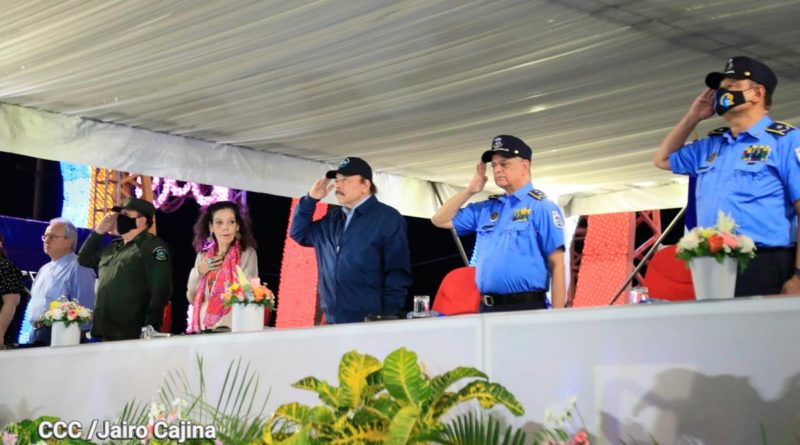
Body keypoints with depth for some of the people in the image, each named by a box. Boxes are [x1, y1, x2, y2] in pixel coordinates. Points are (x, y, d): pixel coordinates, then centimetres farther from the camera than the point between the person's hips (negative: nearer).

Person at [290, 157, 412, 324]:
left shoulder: (388, 218, -5)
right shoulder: (332, 219, 16)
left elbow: (397, 273, -9)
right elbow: (298, 234, 26)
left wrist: (388, 320, -17)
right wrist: (310, 199, 12)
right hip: (332, 321, 6)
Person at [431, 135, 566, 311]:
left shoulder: (542, 207, -4)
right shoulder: (486, 209, 16)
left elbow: (557, 265, -8)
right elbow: (440, 220, 23)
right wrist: (470, 191, 12)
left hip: (526, 308, -6)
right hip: (487, 309, 7)